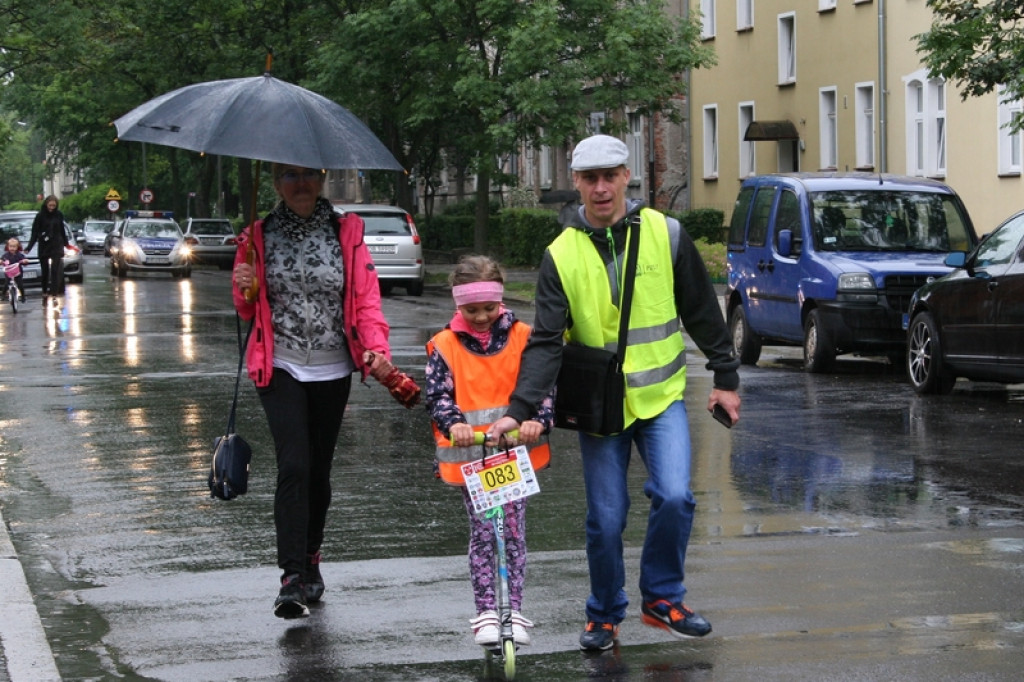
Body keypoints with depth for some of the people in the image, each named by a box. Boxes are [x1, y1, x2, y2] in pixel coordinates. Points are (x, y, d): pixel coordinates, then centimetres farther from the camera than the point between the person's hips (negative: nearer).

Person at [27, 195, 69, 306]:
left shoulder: (59, 215, 1)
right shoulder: (40, 216, -5)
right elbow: (34, 233, -5)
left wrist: (66, 243, 21)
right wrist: (29, 247, -13)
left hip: (56, 246, 0)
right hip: (43, 247, 0)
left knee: (55, 270, -9)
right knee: (45, 271, 8)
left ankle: (54, 294, -12)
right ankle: (45, 294, 20)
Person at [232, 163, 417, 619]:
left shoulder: (345, 232, 3)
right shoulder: (259, 236, 4)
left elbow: (366, 296, -3)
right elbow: (249, 312, 11)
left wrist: (376, 348, -19)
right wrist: (245, 291, -12)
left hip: (332, 371, 2)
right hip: (280, 368, -2)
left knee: (319, 470, 12)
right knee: (294, 466, -16)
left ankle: (310, 560, 31)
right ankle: (293, 578, -18)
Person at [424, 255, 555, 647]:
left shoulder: (522, 337, 2)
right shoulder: (444, 346, 1)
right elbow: (437, 395, -5)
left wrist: (537, 421, -21)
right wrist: (453, 424, -25)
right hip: (469, 454, -1)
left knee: (514, 531, 3)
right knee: (481, 534, 1)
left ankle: (514, 611, 10)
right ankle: (485, 614, 8)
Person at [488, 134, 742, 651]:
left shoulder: (665, 234, -4)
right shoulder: (562, 255, -5)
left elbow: (703, 314, 5)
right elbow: (546, 342, -9)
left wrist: (726, 378, 7)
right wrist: (519, 409, -20)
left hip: (660, 396, 0)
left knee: (674, 497, -17)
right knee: (605, 520, 4)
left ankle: (662, 598, 5)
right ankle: (604, 617, 25)